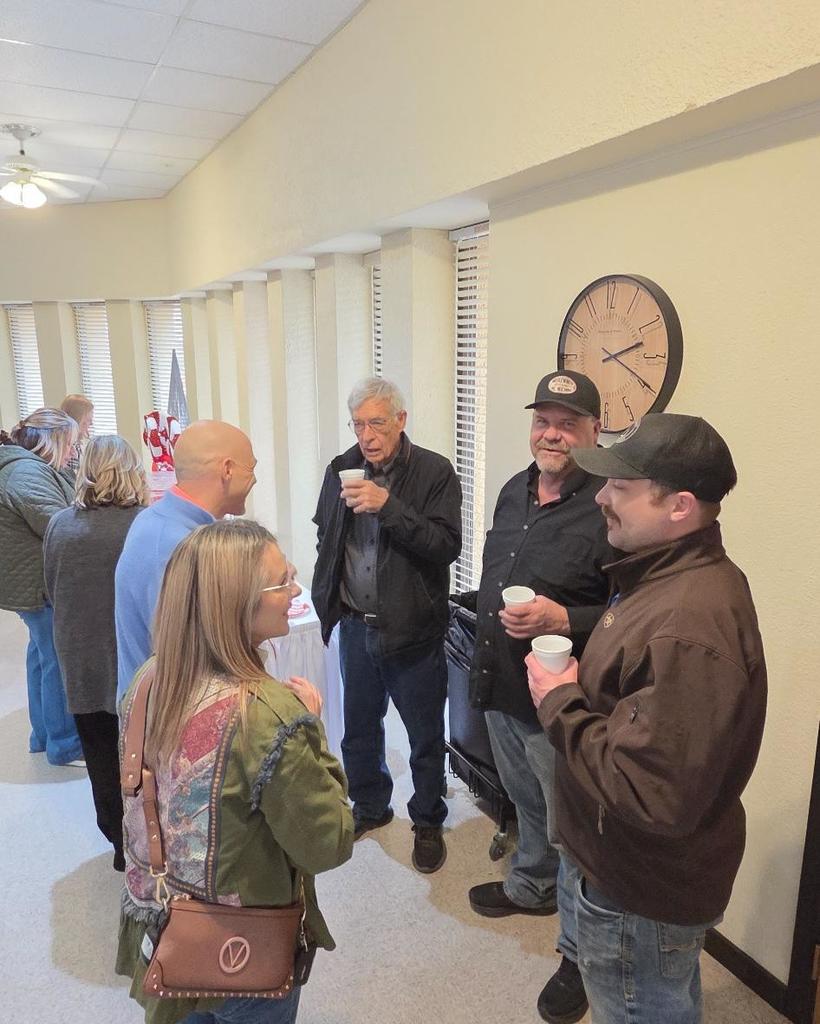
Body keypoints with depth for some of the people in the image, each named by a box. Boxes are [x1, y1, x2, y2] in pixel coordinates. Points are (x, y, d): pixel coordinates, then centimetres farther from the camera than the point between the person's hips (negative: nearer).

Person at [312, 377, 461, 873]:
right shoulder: (341, 468, 2)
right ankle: (370, 807, 43)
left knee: (426, 737, 11)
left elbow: (447, 545, -22)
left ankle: (428, 822, 34)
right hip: (355, 626, 5)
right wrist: (328, 598, 10)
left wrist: (389, 505, -30)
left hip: (412, 629, -4)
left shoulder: (435, 472, -12)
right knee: (360, 726, 20)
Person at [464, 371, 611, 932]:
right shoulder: (515, 490, 7)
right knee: (529, 803, 26)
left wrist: (563, 620, -30)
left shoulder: (610, 506, -19)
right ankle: (531, 887, 49)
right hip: (501, 688, 7)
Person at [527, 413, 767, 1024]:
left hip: (639, 897, -9)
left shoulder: (689, 625, -35)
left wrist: (560, 703, -26)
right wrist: (579, 684, -1)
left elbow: (654, 796, -37)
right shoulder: (677, 576, 1)